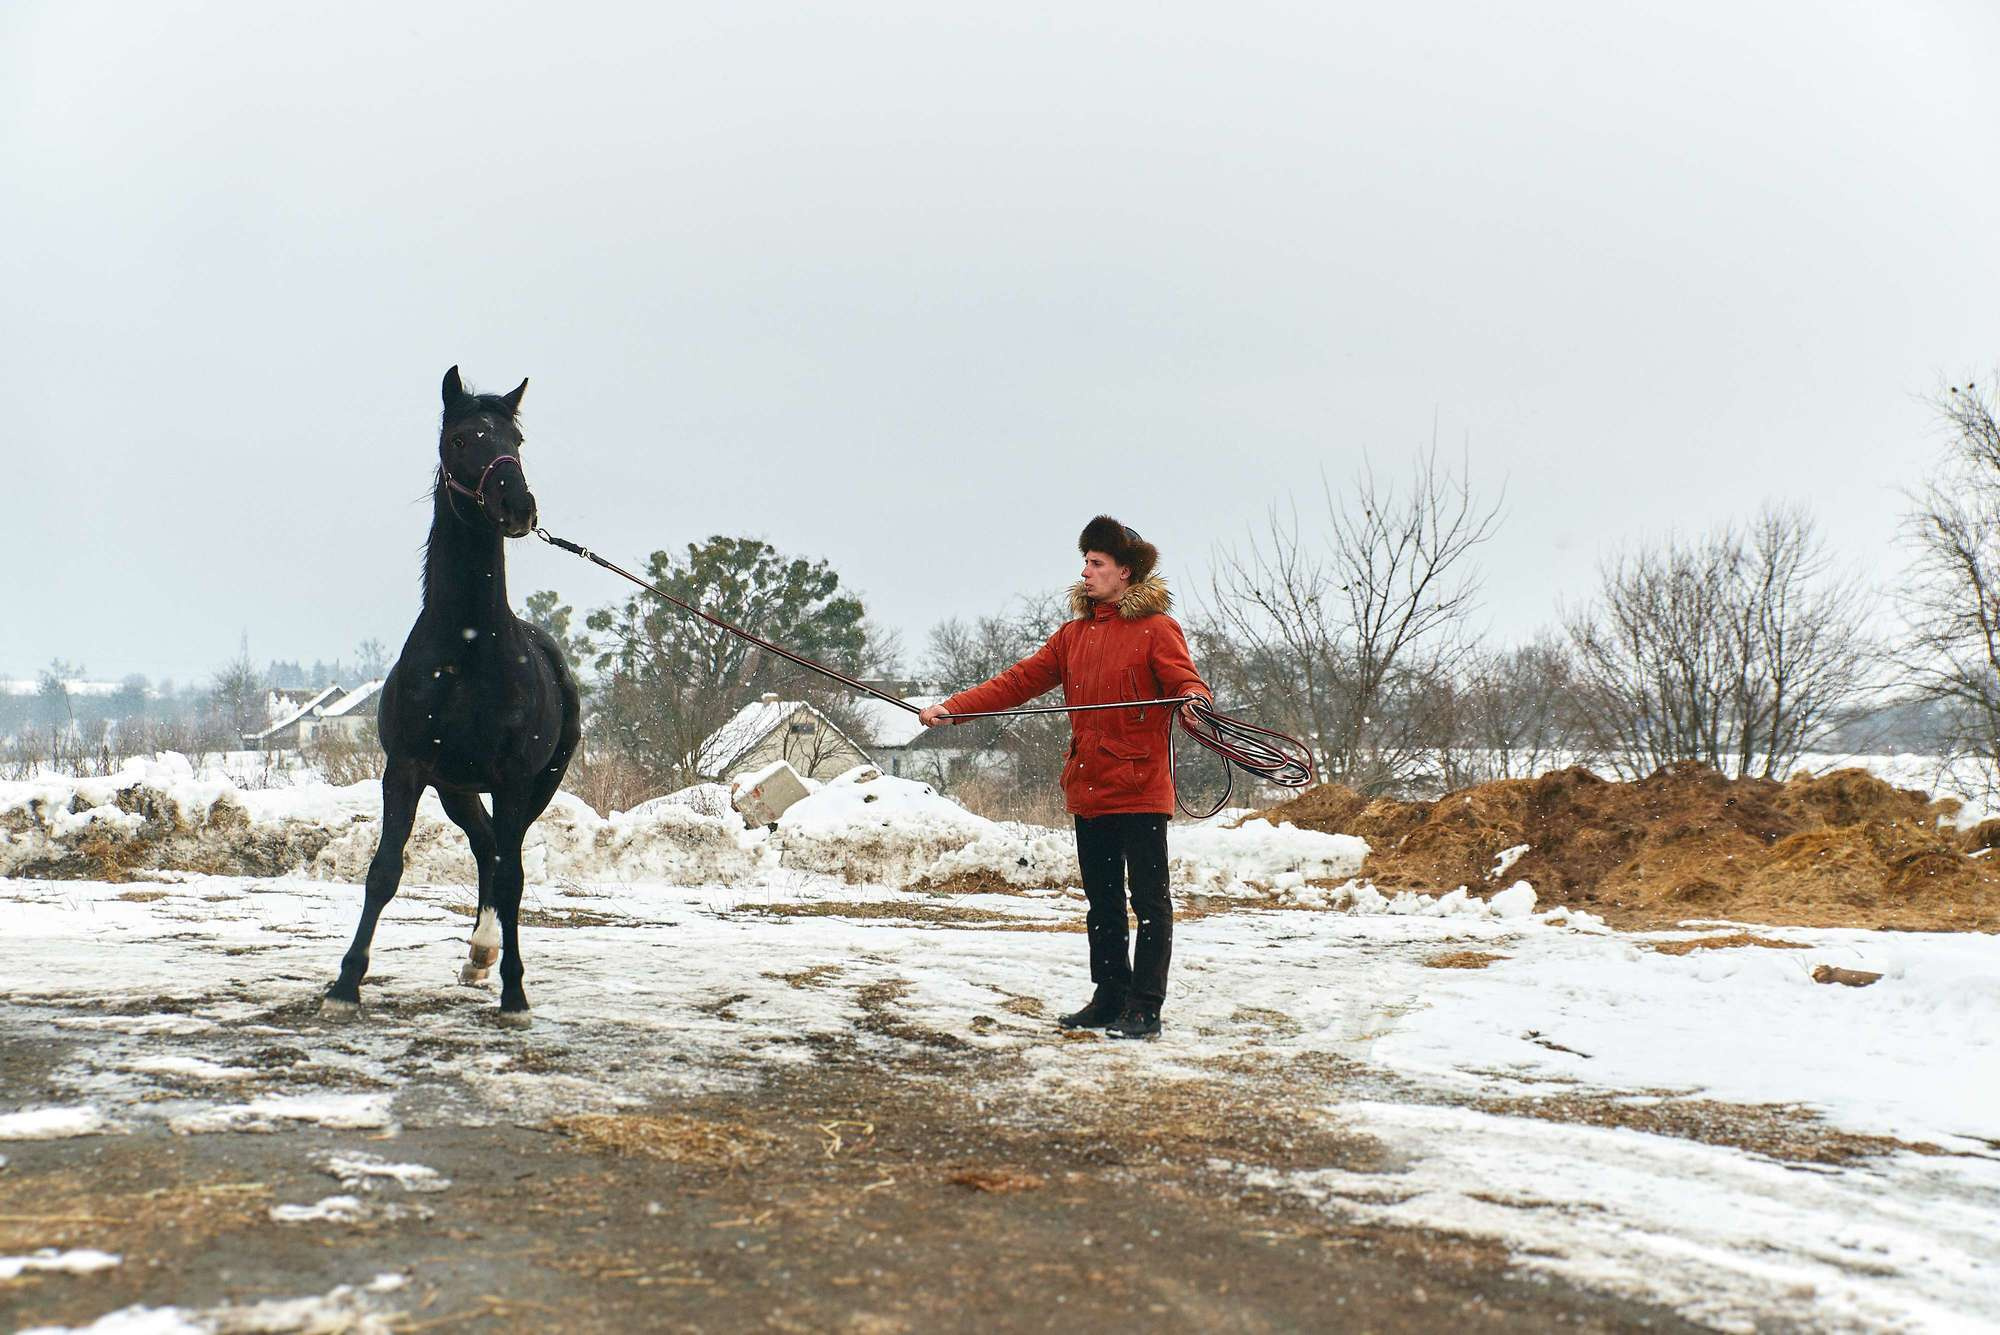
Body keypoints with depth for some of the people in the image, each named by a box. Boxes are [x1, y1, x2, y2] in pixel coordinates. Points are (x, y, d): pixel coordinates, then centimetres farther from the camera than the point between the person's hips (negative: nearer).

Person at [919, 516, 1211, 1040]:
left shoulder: (1156, 628, -4)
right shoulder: (1074, 634, 15)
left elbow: (1187, 683, -15)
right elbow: (1017, 682, 13)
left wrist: (1194, 701, -40)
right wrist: (953, 706, 4)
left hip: (1140, 789, -7)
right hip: (1088, 790, 7)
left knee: (1149, 900, -2)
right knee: (1102, 902, 13)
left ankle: (1145, 1009, 3)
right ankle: (1110, 999, 22)